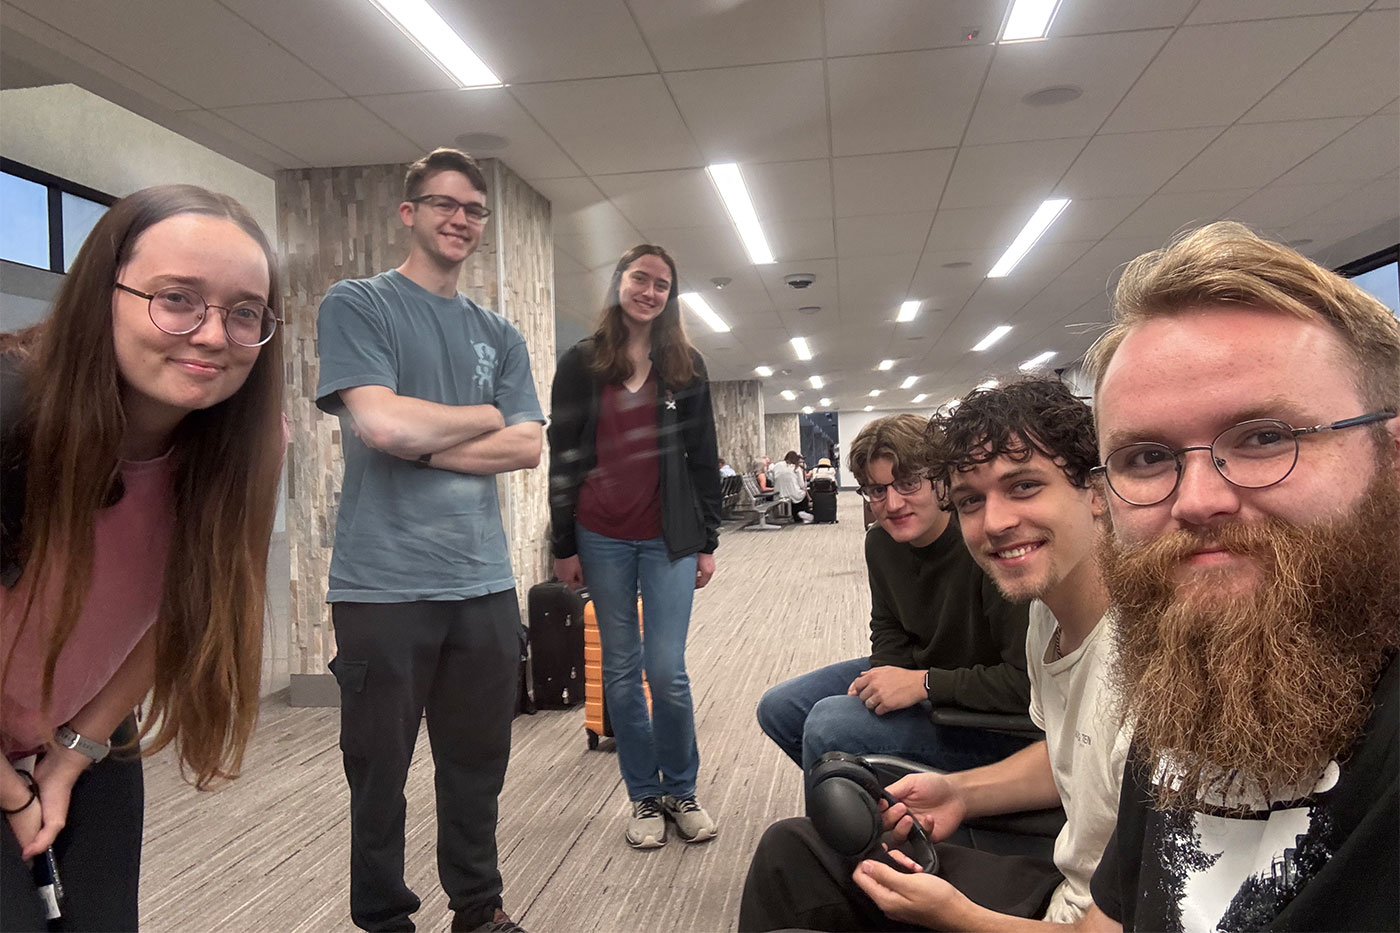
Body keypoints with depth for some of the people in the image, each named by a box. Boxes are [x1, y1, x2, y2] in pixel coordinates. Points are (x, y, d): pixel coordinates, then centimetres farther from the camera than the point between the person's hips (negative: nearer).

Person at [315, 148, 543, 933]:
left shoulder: (499, 335, 14)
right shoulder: (357, 305, 0)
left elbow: (529, 448, 2)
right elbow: (380, 425, -16)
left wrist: (421, 442, -9)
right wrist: (484, 416, -2)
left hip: (485, 584, 5)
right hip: (383, 585, -4)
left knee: (478, 765, 15)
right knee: (379, 771, 10)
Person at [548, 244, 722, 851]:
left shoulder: (686, 367, 6)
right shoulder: (581, 363, 3)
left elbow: (703, 459, 7)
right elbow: (562, 457, 3)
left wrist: (707, 543, 4)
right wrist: (564, 546, 0)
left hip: (668, 539, 0)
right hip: (602, 539, 1)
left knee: (667, 671, -2)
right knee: (620, 670, 8)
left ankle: (681, 790, 20)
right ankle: (644, 797, 23)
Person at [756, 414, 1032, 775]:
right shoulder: (880, 542, -3)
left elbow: (1030, 680, -30)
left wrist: (923, 684, -28)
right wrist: (879, 680, -6)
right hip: (915, 672, 9)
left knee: (829, 724, -26)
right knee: (777, 709, 7)